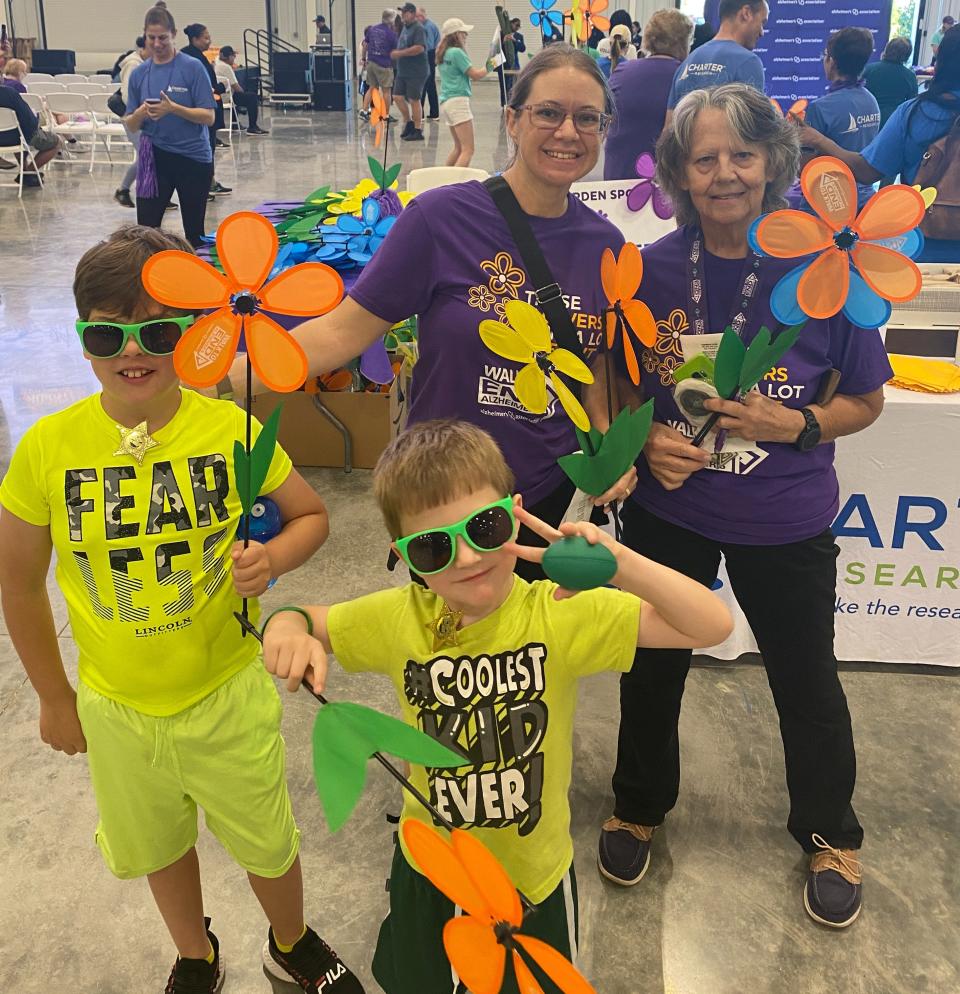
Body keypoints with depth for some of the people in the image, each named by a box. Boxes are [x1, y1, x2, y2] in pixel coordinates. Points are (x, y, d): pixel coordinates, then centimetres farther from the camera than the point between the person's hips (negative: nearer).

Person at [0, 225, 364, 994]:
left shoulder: (231, 431, -18)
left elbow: (311, 515, -2)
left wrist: (275, 557, -24)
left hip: (229, 696, -1)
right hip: (115, 708, 2)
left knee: (267, 844, 19)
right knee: (158, 846, 26)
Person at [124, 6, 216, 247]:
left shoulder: (192, 68, -5)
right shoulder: (139, 74, 6)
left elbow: (208, 117, -9)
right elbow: (130, 125, 7)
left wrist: (173, 108, -23)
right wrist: (140, 114, -15)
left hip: (194, 157, -2)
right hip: (154, 158, 3)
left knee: (194, 232, 8)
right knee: (145, 228, -3)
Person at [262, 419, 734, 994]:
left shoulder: (561, 614, -24)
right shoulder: (401, 619, -17)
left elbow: (712, 626, -27)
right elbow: (304, 620, -1)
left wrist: (621, 564, -41)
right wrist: (288, 630, -25)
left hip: (533, 875, -2)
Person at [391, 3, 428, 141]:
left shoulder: (418, 28, -13)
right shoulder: (405, 27, 14)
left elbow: (419, 48, -26)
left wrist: (399, 53, -23)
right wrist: (396, 53, 11)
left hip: (416, 72, -8)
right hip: (402, 71, 8)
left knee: (414, 100, -3)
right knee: (397, 97, 7)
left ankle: (418, 131, 6)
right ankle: (409, 122, 23)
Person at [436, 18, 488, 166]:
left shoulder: (443, 55, 16)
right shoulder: (457, 52, -9)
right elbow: (475, 75, -7)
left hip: (445, 102, 9)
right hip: (458, 100, -9)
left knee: (459, 147, 18)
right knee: (468, 150, -12)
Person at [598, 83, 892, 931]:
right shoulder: (651, 270, -10)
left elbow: (866, 400, -4)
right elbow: (614, 385, 4)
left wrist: (795, 425, -22)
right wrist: (645, 439, -15)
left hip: (784, 522, -1)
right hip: (667, 509, 2)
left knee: (805, 678, 15)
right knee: (652, 667, 18)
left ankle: (831, 834, 44)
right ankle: (639, 805, 46)